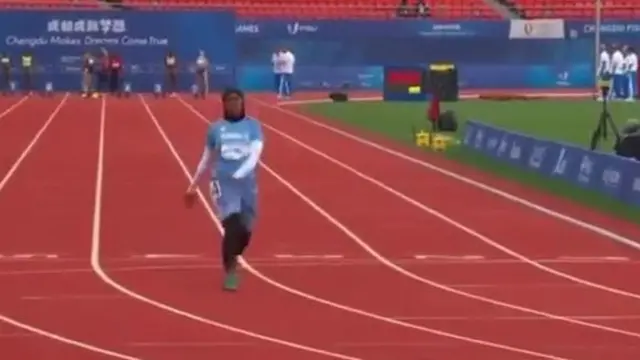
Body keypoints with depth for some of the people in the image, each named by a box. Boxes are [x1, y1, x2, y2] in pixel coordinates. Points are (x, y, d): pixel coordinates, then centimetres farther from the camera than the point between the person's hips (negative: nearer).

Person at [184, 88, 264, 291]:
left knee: (246, 230, 9)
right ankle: (230, 271, -6)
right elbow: (207, 159, 15)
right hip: (223, 182, -1)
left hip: (247, 183, 1)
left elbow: (255, 153, -13)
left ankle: (231, 260, 40)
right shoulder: (216, 128, 4)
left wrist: (241, 173, -32)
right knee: (232, 225, -20)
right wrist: (193, 186, 17)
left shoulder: (253, 126, 1)